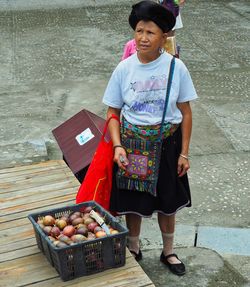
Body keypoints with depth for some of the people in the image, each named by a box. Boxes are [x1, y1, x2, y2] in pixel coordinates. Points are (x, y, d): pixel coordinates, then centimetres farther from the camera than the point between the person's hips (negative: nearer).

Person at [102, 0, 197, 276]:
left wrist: (184, 153, -4)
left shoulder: (176, 67, -12)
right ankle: (133, 249, 40)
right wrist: (117, 146, -16)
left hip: (167, 145, 0)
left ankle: (168, 252, 40)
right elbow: (113, 113, -3)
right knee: (132, 201, 13)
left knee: (167, 202, 16)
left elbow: (185, 113, -4)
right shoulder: (124, 69, -10)